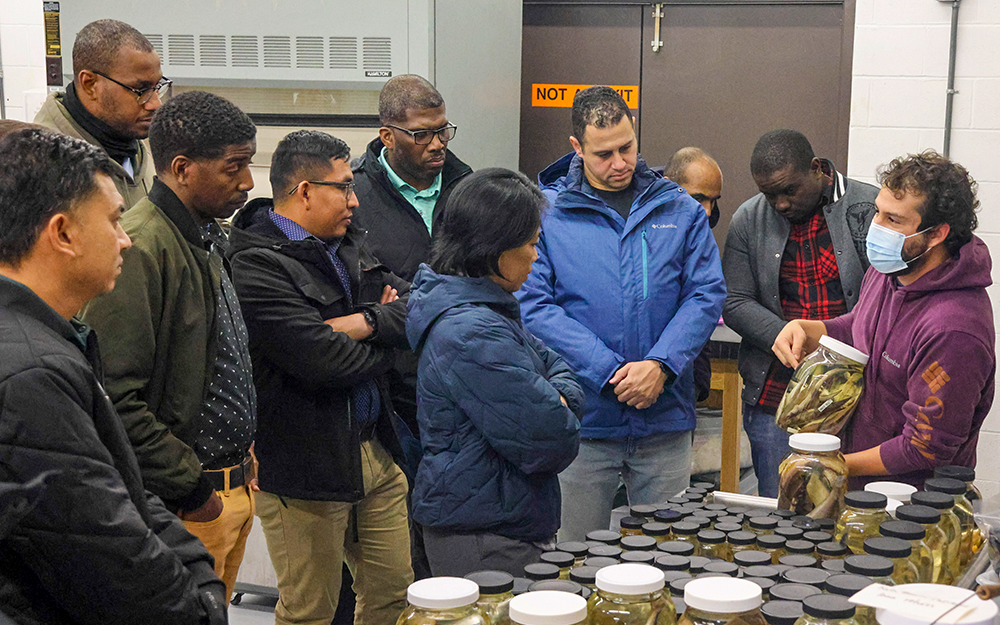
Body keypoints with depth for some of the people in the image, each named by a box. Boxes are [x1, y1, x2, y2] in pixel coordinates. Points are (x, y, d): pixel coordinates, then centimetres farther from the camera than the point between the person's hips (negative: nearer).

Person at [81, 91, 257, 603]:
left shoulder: (208, 236, 10)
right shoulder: (139, 248, -21)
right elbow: (114, 398, -25)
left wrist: (243, 462, 15)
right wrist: (189, 488, -18)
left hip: (234, 480, 9)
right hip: (187, 503, -9)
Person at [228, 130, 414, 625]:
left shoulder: (348, 243, 10)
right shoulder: (257, 265, -17)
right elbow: (323, 361, -25)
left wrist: (362, 322, -17)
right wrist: (386, 337, -6)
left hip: (374, 449, 8)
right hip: (305, 465, -8)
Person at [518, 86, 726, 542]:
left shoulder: (680, 211, 7)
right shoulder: (545, 213, -1)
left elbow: (707, 294, 2)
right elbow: (534, 305, -9)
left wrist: (661, 365, -14)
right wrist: (609, 372, -16)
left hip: (666, 419, 2)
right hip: (583, 417, -2)